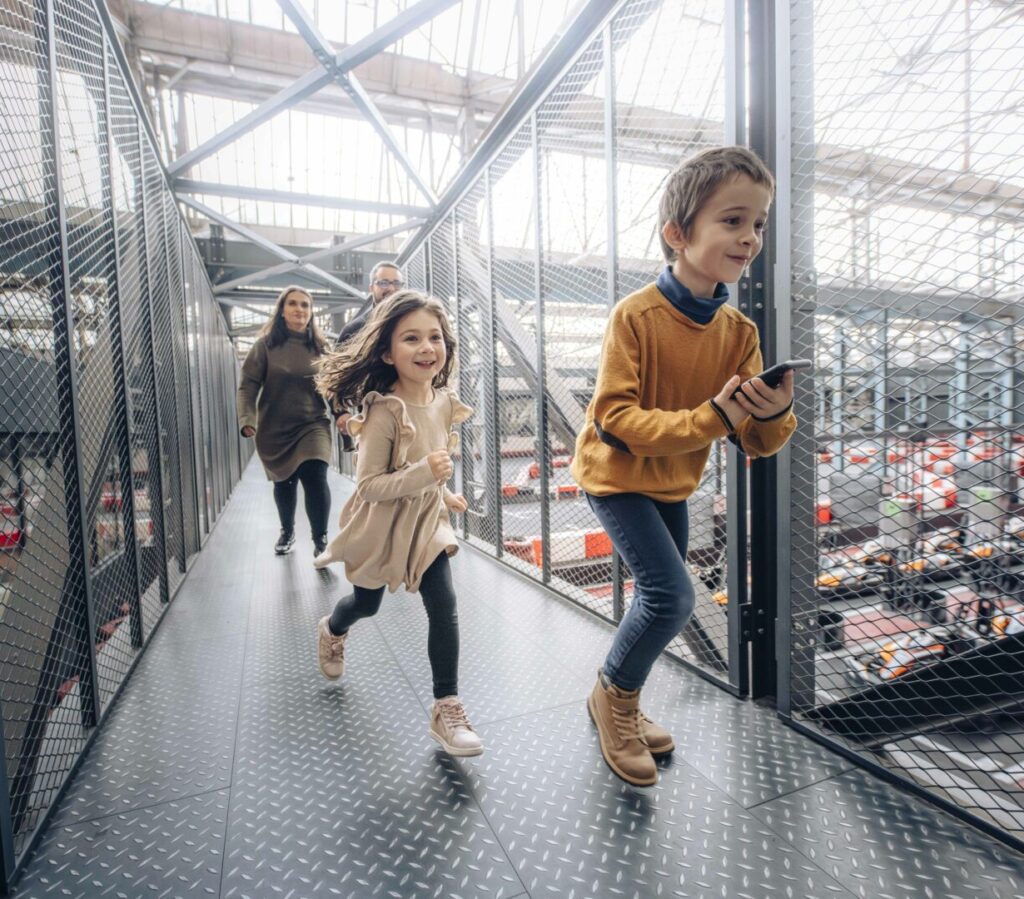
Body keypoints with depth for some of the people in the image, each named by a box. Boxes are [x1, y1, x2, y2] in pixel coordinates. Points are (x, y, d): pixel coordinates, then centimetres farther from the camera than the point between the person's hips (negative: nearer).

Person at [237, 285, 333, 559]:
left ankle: (320, 538, 0)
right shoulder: (265, 345, -3)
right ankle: (287, 531, 40)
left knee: (315, 479, -18)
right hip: (275, 428, 1)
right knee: (284, 483, 16)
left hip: (313, 425, 0)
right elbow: (248, 386, -5)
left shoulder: (320, 347, 3)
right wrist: (247, 419, -18)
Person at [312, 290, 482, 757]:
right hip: (382, 525, -4)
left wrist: (444, 494, 10)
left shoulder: (443, 401, -8)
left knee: (444, 607, -6)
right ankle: (332, 631, 59)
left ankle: (447, 707, 12)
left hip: (426, 520, 4)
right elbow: (368, 484, -27)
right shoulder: (384, 411, -28)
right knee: (366, 603, 21)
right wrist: (423, 474, -39)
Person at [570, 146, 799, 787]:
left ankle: (622, 705, 38)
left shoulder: (740, 330, -5)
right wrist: (709, 418, -32)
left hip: (674, 484, 7)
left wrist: (774, 414, -28)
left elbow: (755, 441, -5)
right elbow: (614, 418, -25)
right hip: (617, 477, -6)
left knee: (662, 601, 15)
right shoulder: (636, 315, -21)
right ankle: (615, 695, 15)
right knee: (672, 596, -14)